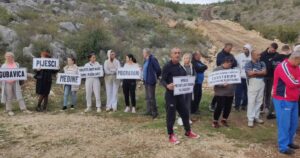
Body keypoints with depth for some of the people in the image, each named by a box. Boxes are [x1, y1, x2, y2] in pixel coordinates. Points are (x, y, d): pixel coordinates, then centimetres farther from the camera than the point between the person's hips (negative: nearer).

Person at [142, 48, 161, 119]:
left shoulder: (153, 59, -15)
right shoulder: (146, 60, 12)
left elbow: (158, 70, -15)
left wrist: (156, 77, -2)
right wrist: (143, 77, 13)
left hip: (151, 81, -9)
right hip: (146, 81, 9)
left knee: (151, 97, -5)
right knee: (148, 97, 15)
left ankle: (154, 112, 4)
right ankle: (149, 111, 25)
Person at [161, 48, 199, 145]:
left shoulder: (181, 67, 10)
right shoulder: (167, 67, -11)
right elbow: (162, 80, -16)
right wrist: (167, 86, -35)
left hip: (180, 94, 7)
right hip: (170, 94, -7)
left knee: (185, 113, 15)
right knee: (171, 115, 0)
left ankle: (188, 132, 32)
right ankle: (171, 136, 15)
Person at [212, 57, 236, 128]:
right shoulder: (217, 69, -5)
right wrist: (222, 84, -25)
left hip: (230, 93, 6)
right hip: (221, 93, -6)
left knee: (228, 107, 9)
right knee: (220, 106, -6)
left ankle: (224, 120, 27)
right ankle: (215, 121, 9)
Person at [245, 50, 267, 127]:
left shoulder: (262, 63, 10)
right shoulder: (248, 64, -4)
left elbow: (264, 72, -2)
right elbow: (250, 73, -16)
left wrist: (255, 72, -9)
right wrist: (260, 72, -4)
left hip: (261, 83, 5)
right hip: (252, 84, -5)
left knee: (259, 101, 9)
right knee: (251, 101, -4)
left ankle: (256, 117, 20)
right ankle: (250, 119, 1)